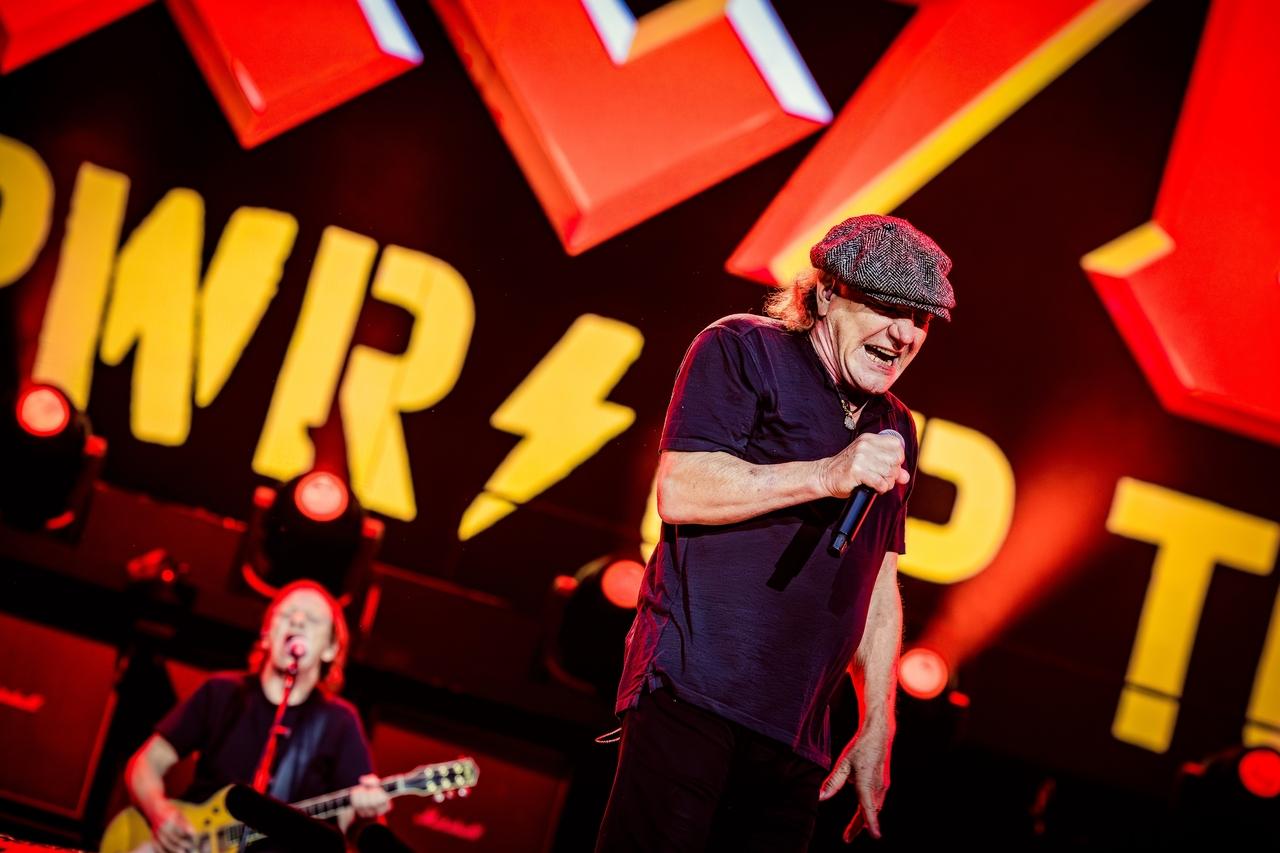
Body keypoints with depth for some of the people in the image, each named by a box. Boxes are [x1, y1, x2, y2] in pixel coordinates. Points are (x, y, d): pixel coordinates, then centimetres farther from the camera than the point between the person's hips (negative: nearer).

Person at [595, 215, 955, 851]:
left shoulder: (894, 431, 21)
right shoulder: (743, 351, 0)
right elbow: (678, 491, -12)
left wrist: (877, 729, 17)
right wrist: (827, 476, -17)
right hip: (693, 692, -7)